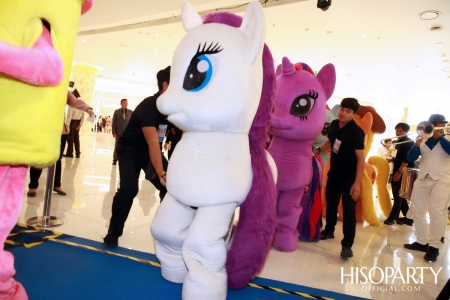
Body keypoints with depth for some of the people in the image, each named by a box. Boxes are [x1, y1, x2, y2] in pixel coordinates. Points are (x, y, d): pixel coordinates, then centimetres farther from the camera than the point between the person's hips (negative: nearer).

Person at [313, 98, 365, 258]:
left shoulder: (356, 131, -22)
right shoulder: (334, 124, -1)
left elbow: (361, 158, -23)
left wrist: (357, 183, -28)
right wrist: (318, 150, 2)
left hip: (349, 176, -7)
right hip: (334, 172, 7)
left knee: (348, 209, -7)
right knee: (331, 203, 19)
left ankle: (347, 245, 0)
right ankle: (329, 230, 39)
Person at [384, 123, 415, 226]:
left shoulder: (409, 142, -9)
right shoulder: (399, 142, 17)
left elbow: (407, 159, -19)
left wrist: (399, 171, -23)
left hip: (403, 173, -9)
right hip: (397, 172, 9)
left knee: (398, 196, -4)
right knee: (399, 195, 11)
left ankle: (392, 217, 2)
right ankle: (408, 217, 18)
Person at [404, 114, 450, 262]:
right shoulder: (423, 140, 12)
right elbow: (410, 158, 2)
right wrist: (416, 146, -14)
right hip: (423, 179, 4)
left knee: (436, 211, -16)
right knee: (417, 210, 7)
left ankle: (434, 246, -7)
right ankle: (422, 242, 18)